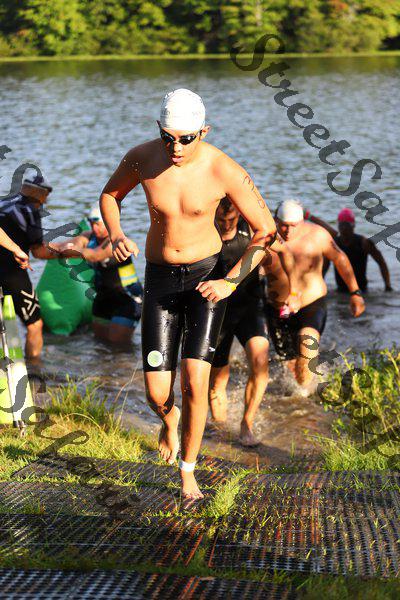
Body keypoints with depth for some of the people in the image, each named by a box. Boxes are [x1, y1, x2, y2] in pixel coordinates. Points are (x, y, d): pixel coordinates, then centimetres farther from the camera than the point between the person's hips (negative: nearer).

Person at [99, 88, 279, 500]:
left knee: (194, 380, -15)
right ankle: (169, 419, 36)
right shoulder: (142, 158, -12)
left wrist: (230, 282, -17)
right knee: (157, 394, -5)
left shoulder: (225, 171, -19)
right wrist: (116, 236, -11)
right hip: (160, 279, 2)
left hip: (207, 273, -2)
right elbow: (110, 195, 9)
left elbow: (266, 232, -10)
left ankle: (187, 469, 10)